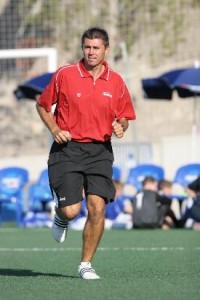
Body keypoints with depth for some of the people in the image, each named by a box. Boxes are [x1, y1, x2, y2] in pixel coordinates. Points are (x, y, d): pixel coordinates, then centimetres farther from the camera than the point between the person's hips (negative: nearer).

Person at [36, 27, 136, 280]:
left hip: (100, 151, 2)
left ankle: (86, 264, 5)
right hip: (67, 148, -2)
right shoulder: (64, 74, -2)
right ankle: (60, 218, 30)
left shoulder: (116, 82, 5)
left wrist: (120, 126, -8)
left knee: (97, 209, -10)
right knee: (70, 210, -10)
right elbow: (42, 105, 9)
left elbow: (124, 116, 15)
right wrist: (54, 129, -6)